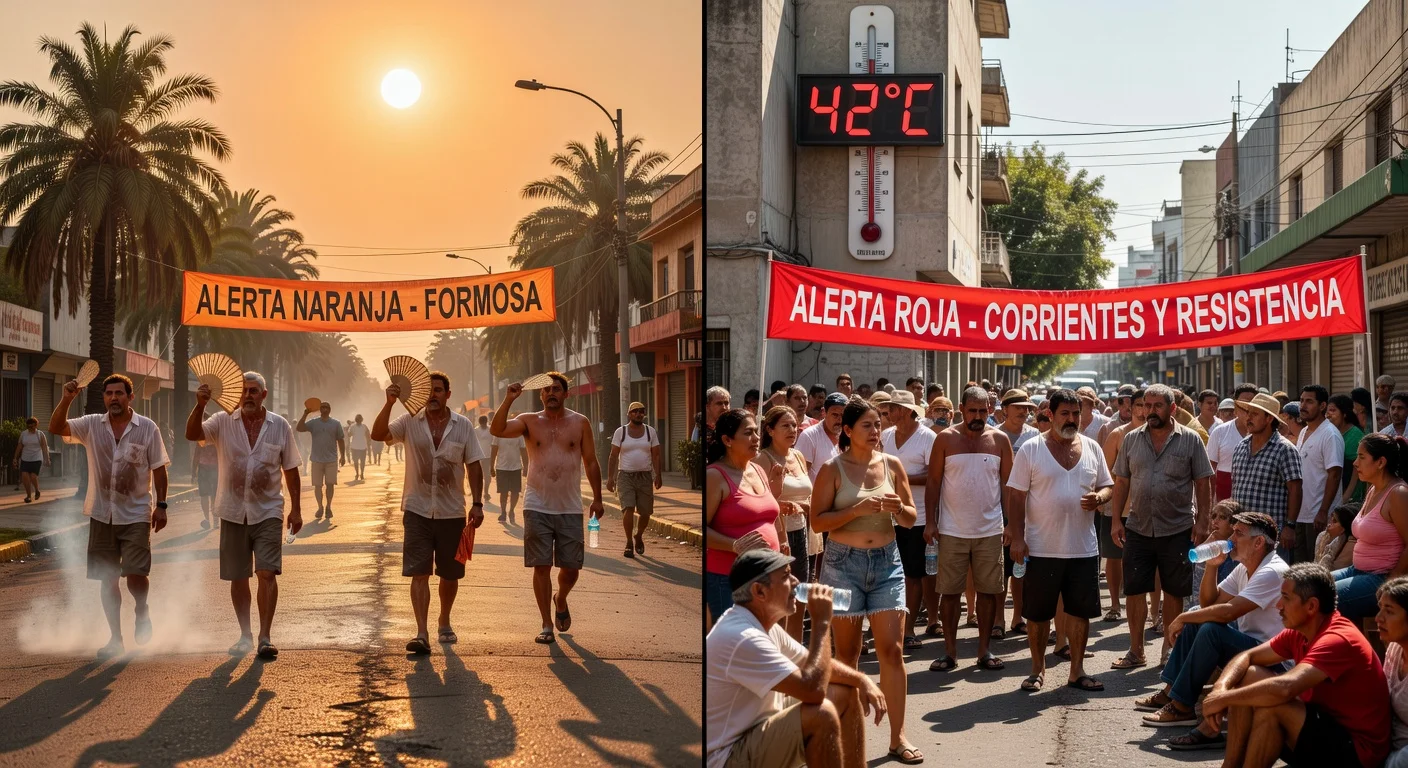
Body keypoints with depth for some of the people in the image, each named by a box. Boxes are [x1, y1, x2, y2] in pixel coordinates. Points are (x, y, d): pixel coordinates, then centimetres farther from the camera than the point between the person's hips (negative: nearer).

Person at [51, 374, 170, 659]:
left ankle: (141, 610, 20)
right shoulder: (92, 425, 2)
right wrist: (67, 399, -24)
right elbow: (56, 428, -9)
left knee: (136, 574, -12)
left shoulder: (147, 428, -2)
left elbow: (158, 468, 0)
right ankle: (116, 638, 16)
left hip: (136, 515, -3)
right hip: (101, 515, 3)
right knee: (107, 578, 6)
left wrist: (161, 505, -5)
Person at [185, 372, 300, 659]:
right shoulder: (223, 422, 0)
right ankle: (245, 635, 22)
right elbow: (192, 434, -16)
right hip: (233, 512, 1)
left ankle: (265, 638, -8)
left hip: (267, 511, -1)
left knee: (267, 573, -11)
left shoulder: (280, 426, 1)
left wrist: (296, 509, 4)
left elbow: (290, 469, 6)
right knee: (238, 577, 9)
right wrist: (200, 406, -32)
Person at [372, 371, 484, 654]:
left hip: (452, 511, 1)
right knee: (419, 573, -8)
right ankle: (422, 634, -10)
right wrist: (389, 404, -27)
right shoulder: (410, 422, 0)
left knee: (450, 574, 12)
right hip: (417, 510, -1)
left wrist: (477, 504, -3)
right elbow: (378, 434, -14)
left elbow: (474, 467, 4)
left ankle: (444, 623, 34)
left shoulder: (463, 426, 1)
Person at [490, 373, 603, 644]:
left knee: (571, 568, 4)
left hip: (570, 509, 1)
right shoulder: (529, 421, 3)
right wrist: (509, 400, -21)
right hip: (537, 507, -1)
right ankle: (547, 625, 9)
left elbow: (591, 462, 8)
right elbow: (497, 430, -13)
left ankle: (560, 600, 36)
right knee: (541, 567, -1)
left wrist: (597, 498, 4)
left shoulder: (580, 423, 4)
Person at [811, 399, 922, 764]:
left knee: (892, 649, -4)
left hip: (886, 560, 2)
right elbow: (817, 520, -10)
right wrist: (857, 509, -20)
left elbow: (911, 520, 10)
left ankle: (898, 736, 2)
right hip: (843, 562, -2)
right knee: (847, 651, 7)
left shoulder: (892, 465, 5)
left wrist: (899, 508, -12)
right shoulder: (833, 469, -4)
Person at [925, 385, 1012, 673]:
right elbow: (933, 482, 0)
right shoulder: (945, 439, -1)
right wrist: (930, 522, -5)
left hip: (990, 530, 1)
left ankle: (984, 650, 15)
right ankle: (950, 651, 11)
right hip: (952, 530, -1)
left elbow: (1008, 484, 6)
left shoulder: (999, 439, 3)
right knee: (949, 591, 2)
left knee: (988, 590, 5)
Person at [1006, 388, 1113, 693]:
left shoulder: (1092, 448, 7)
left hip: (1084, 548, 3)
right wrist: (1018, 538, -11)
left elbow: (1107, 486, 14)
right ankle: (1038, 669, 21)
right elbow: (1016, 496, -5)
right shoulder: (1031, 449, -4)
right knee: (1037, 613, 6)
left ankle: (1077, 670, 21)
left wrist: (1099, 497, -10)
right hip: (1042, 549, -3)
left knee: (1081, 611, 9)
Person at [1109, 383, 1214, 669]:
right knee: (1134, 590, 4)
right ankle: (1136, 651, 15)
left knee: (1174, 592, 8)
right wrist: (1116, 519, 1)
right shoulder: (1131, 439, 5)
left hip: (1177, 529, -2)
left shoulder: (1190, 439, -2)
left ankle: (1170, 648, 21)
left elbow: (1203, 483, -1)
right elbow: (1122, 482, 7)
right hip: (1138, 528, 2)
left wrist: (1202, 521, -7)